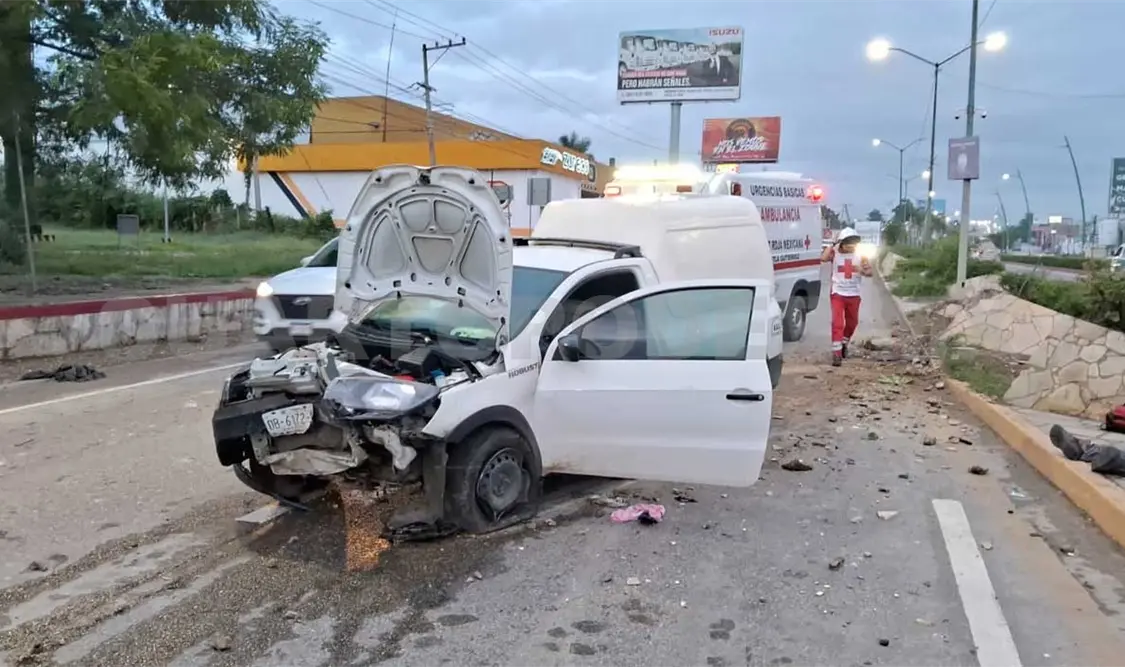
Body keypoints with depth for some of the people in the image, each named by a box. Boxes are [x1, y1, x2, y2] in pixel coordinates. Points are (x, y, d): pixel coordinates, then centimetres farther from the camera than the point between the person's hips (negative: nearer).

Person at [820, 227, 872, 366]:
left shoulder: (860, 255, 1)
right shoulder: (835, 253, -8)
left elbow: (870, 272, -3)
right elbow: (823, 258, -29)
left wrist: (861, 270, -25)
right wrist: (833, 244, -20)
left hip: (853, 294, 4)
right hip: (837, 293, -4)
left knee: (852, 322, 17)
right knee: (837, 322, -11)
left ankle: (844, 344, 41)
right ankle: (836, 353, -12)